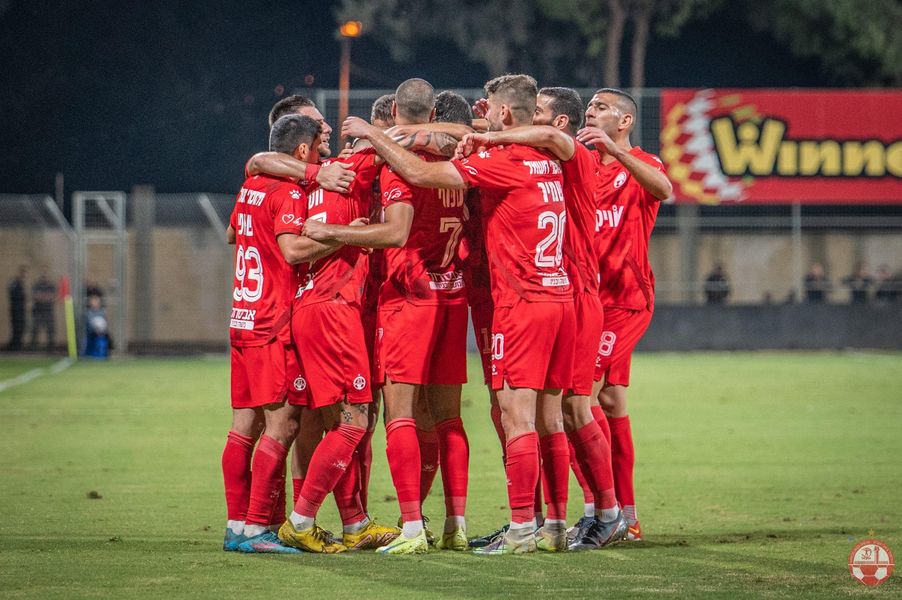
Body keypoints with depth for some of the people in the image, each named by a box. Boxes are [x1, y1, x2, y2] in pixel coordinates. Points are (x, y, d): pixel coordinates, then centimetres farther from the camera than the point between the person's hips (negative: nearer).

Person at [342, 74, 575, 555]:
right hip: (560, 298, 8)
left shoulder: (503, 163, -11)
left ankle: (522, 528, -11)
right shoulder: (548, 163, 11)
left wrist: (372, 135, -2)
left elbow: (420, 173, -12)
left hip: (521, 302, -8)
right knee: (549, 417, 10)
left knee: (517, 416, -7)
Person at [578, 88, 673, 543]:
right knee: (608, 398, 10)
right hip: (592, 297, 7)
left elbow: (662, 189, -26)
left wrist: (617, 152, -38)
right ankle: (626, 517, 16)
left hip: (625, 297, -7)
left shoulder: (641, 165, -4)